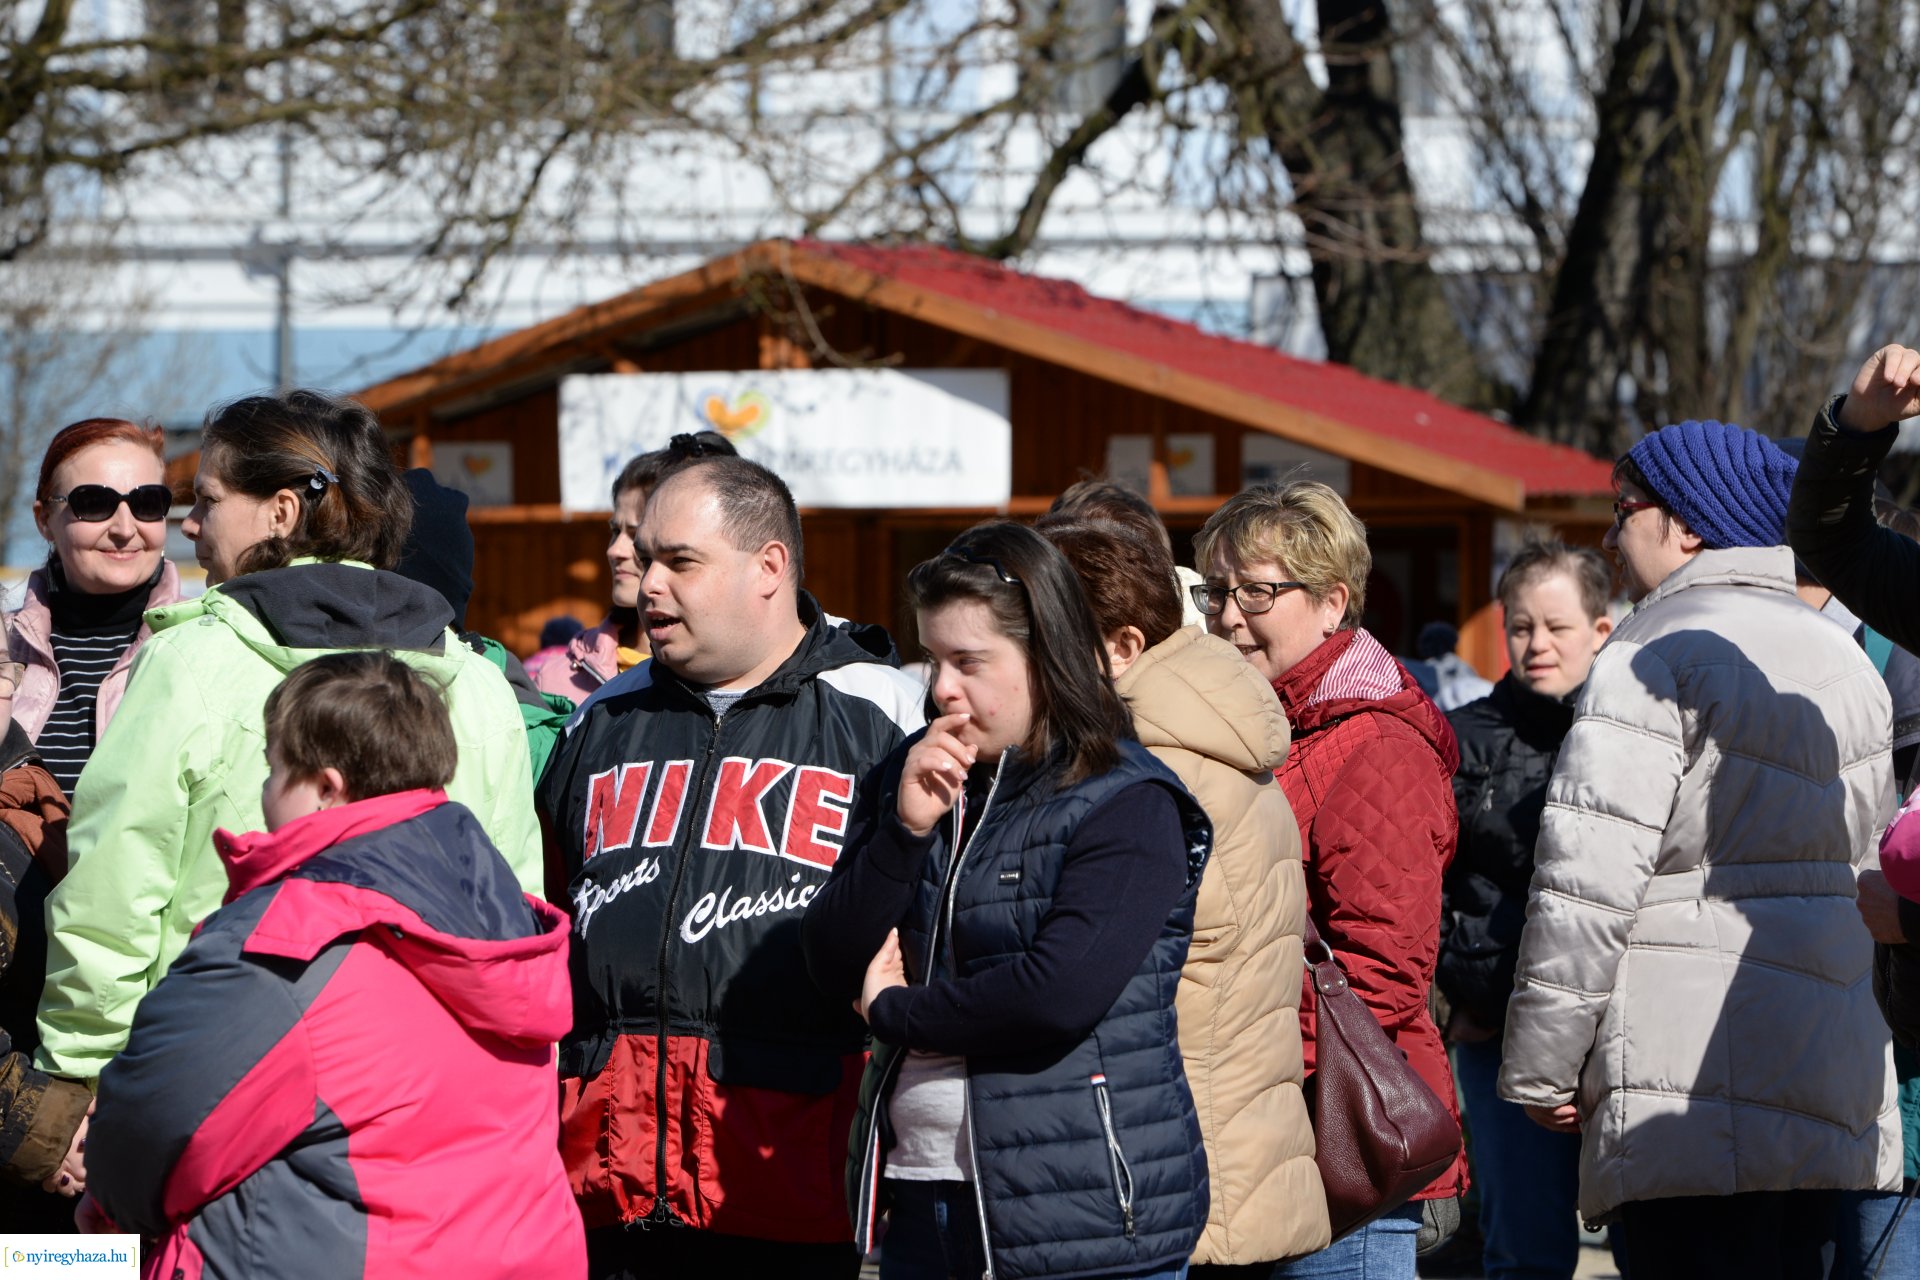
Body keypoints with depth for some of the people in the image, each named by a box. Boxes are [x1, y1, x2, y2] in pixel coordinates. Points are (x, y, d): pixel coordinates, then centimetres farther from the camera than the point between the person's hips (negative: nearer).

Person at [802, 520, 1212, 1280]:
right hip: (924, 1200, 6)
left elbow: (1063, 989, -22)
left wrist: (896, 1012, -7)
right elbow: (833, 967, 7)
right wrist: (904, 830, -8)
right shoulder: (914, 777, 13)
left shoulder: (1127, 805, -8)